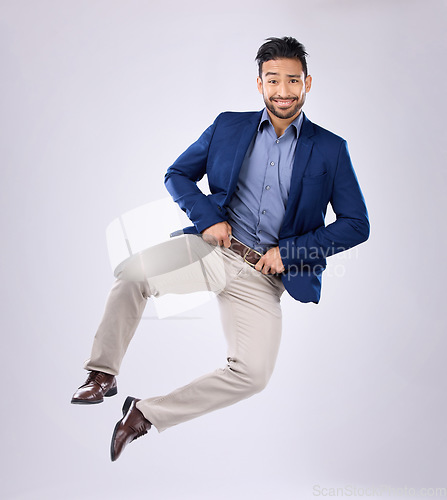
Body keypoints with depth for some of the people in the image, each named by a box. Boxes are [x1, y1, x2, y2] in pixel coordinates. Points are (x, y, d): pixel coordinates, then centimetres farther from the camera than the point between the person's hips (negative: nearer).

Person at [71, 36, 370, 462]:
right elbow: (177, 174, 15)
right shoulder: (228, 127, 9)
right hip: (213, 248, 1)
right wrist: (207, 217, -5)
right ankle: (103, 375, -6)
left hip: (265, 278, 0)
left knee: (252, 374, -19)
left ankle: (147, 414, -1)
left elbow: (357, 224, 3)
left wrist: (289, 251, -8)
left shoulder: (330, 150, 4)